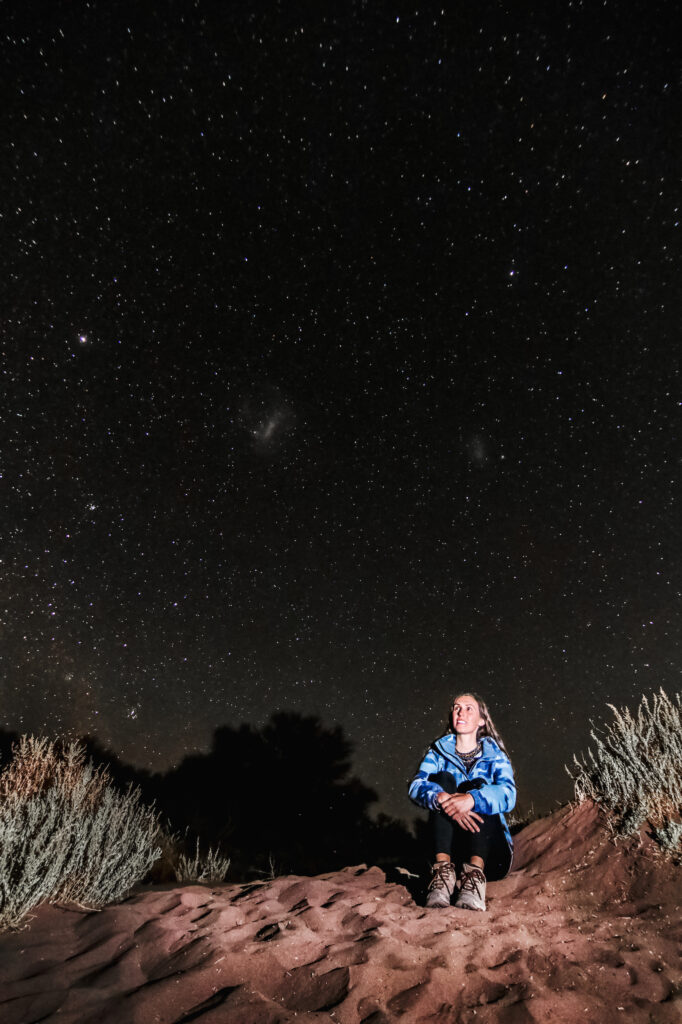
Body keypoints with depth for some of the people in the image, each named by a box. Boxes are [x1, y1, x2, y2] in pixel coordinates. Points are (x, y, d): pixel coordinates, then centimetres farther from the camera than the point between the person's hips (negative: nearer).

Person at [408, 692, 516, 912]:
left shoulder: (494, 755, 6)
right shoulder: (438, 752, 9)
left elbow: (508, 794, -17)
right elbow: (416, 786, -12)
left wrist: (471, 799, -37)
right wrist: (441, 798, -35)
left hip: (490, 852, -1)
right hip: (450, 849, 1)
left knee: (478, 785, -22)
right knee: (442, 778, -19)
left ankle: (476, 870, -39)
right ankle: (444, 867, -34)